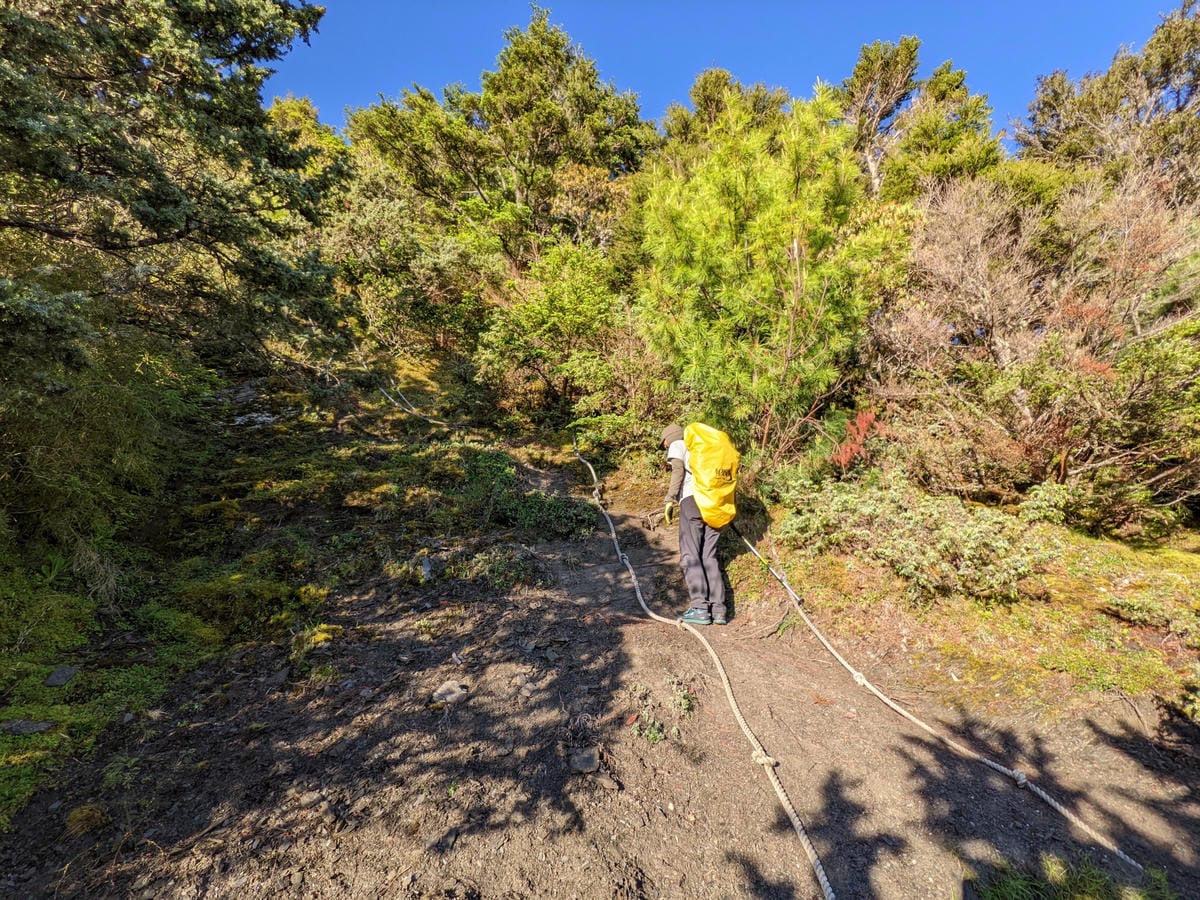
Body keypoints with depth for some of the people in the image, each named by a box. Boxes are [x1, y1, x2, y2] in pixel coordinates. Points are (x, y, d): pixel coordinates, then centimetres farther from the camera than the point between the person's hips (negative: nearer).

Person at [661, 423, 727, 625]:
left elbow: (678, 470, -5)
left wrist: (670, 499, -8)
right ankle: (717, 609, 0)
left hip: (693, 499, -6)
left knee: (690, 555, -6)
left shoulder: (677, 446, 13)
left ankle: (699, 607, -13)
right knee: (709, 557, 6)